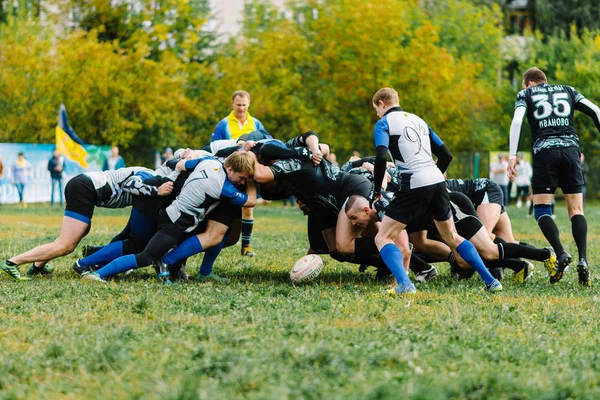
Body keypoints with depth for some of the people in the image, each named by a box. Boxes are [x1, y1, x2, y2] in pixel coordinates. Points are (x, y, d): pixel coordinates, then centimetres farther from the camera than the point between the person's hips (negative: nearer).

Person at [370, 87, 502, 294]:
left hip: (414, 186, -6)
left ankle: (404, 284, -22)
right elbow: (445, 155, 21)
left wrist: (377, 191, -3)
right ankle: (491, 281, 20)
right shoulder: (418, 120, 23)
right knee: (452, 237, 24)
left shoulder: (383, 123, 3)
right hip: (437, 182, 6)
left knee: (383, 238, 0)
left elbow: (381, 157, -13)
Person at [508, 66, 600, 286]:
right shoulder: (567, 91, 23)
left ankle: (561, 254, -17)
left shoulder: (526, 94, 16)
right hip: (571, 149, 2)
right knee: (576, 209, 3)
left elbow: (517, 120, -2)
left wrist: (512, 156, -7)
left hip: (544, 151, -2)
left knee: (541, 209, 4)